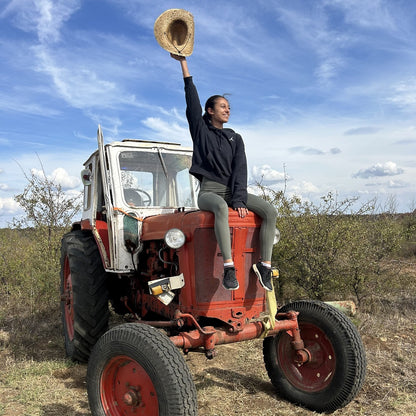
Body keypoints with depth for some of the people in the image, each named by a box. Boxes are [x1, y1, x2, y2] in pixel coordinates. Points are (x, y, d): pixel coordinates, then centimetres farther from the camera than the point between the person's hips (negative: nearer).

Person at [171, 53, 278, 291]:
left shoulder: (235, 138, 15)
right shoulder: (201, 130, 10)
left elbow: (240, 170, 3)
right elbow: (192, 100, 1)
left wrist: (239, 200, -12)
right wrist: (184, 62, -1)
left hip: (233, 191, 4)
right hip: (209, 191, -4)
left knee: (270, 210, -19)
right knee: (221, 207, -40)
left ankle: (265, 265, -15)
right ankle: (229, 267, -42)